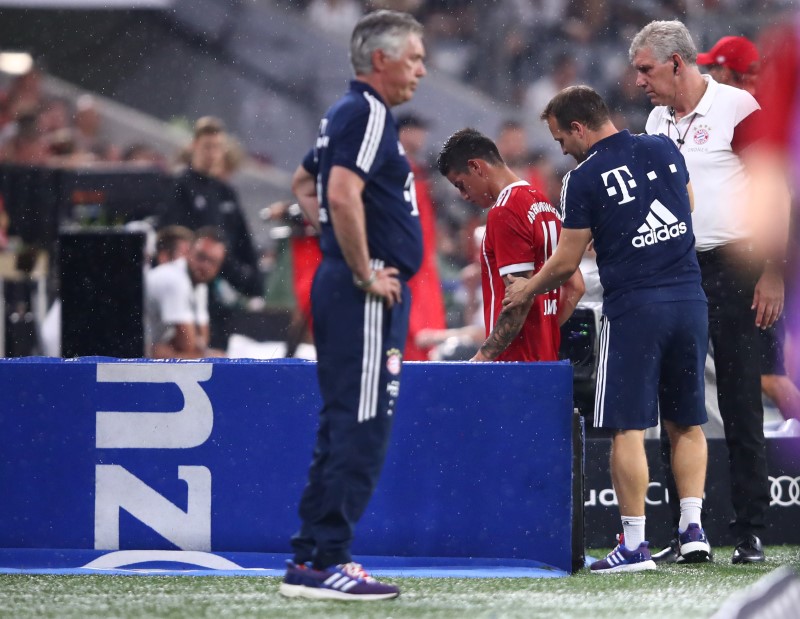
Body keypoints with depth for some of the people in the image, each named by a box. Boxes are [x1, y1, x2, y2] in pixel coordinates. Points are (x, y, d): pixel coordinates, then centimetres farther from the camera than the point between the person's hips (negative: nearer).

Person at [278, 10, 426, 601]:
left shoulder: (347, 114, 18)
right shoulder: (368, 113, -13)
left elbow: (304, 184, 33)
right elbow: (343, 195, -27)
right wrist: (365, 272, -18)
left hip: (345, 289, 10)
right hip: (368, 297, -10)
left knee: (343, 429, 13)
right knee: (360, 431, -9)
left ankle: (308, 560, 15)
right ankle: (327, 563, -10)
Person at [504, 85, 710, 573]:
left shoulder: (584, 179, -7)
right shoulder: (664, 150, 7)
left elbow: (567, 262, -2)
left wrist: (527, 290, 16)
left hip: (634, 307, -5)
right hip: (690, 299, 5)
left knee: (628, 428, -2)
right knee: (687, 423, 15)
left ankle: (635, 543, -4)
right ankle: (693, 527, 8)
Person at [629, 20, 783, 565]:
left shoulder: (736, 108, -7)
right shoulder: (658, 121, 14)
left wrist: (773, 273, -13)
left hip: (731, 268, -6)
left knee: (741, 405, -4)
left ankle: (751, 533, 1)